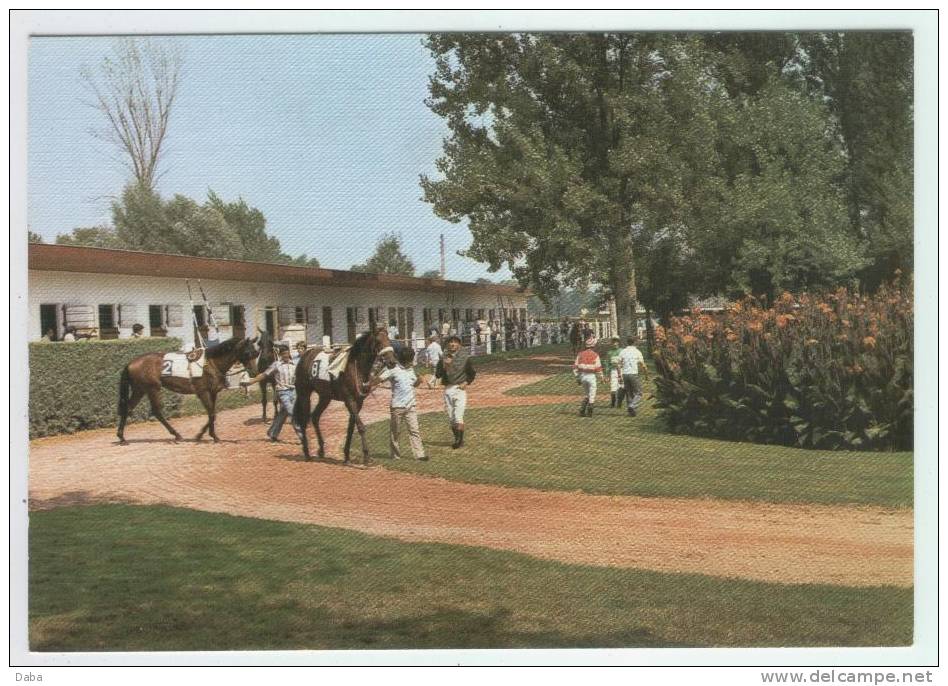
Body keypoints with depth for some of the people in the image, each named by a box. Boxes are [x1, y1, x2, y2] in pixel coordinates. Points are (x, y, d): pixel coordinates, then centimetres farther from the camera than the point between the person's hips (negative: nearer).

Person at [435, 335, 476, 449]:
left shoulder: (464, 358, 1)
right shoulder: (443, 358, 4)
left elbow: (472, 373, 12)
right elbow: (437, 375, -1)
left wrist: (466, 383, -2)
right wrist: (444, 366, -16)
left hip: (459, 389, -3)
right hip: (448, 389, 3)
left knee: (458, 417, -13)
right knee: (451, 418, 8)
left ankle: (460, 440, -8)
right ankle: (457, 439, 19)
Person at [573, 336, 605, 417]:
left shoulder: (581, 354, 3)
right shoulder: (595, 355, -9)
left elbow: (575, 367, 3)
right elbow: (598, 368, -10)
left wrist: (577, 378, 11)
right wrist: (601, 378, 3)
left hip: (582, 376, 5)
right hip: (591, 376, -5)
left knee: (586, 394, 20)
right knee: (592, 395, 8)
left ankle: (582, 411, 12)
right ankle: (589, 412, 8)